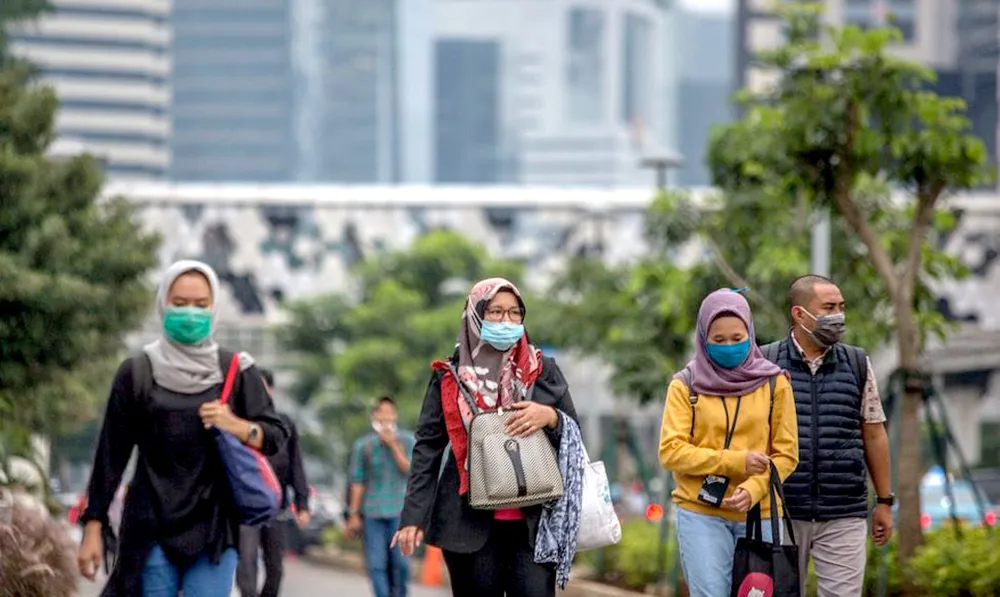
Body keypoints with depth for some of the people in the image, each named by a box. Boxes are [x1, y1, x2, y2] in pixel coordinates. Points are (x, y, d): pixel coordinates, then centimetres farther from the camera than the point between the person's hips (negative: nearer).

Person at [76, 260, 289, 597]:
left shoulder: (236, 372, 6)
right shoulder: (137, 373, 4)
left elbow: (276, 437, 7)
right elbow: (111, 454, 5)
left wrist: (236, 426, -14)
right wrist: (93, 526, 1)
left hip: (214, 532, 0)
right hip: (150, 530, 0)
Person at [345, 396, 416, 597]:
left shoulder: (407, 441, 6)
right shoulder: (363, 445, 7)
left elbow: (409, 469, -6)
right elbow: (357, 481, 8)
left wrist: (393, 445, -11)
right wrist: (353, 514, 6)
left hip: (399, 511, -1)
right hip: (372, 512, 1)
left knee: (400, 561, -6)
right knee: (376, 564, -5)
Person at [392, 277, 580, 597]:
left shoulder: (543, 371, 10)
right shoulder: (449, 378, 7)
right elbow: (427, 448, 4)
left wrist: (550, 417, -11)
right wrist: (413, 515, -5)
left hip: (532, 521, 0)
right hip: (469, 522, 0)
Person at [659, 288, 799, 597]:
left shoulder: (774, 382, 6)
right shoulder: (685, 385, 3)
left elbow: (786, 454, 3)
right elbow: (671, 451, -6)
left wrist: (753, 489, -15)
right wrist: (735, 461, -14)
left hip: (759, 513, 2)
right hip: (701, 513, -2)